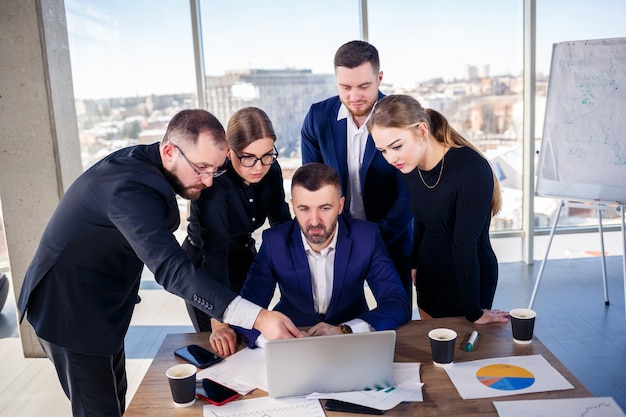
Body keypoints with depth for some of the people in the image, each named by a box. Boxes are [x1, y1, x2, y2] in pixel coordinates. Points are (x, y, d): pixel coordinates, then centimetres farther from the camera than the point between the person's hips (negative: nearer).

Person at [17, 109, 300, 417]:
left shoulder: (142, 161, -2)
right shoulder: (132, 189, -32)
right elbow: (171, 269, -42)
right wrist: (258, 318, -47)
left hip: (99, 306, 9)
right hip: (72, 313, -9)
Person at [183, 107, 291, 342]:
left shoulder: (271, 171, -17)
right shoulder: (214, 181, -34)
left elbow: (282, 223, -6)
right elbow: (214, 250, -40)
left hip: (245, 257, 5)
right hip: (204, 265, -4)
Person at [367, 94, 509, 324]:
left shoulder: (472, 168, -29)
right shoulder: (410, 166, -7)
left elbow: (465, 245, -28)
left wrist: (474, 313, -21)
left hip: (469, 281, -6)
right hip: (428, 278, 6)